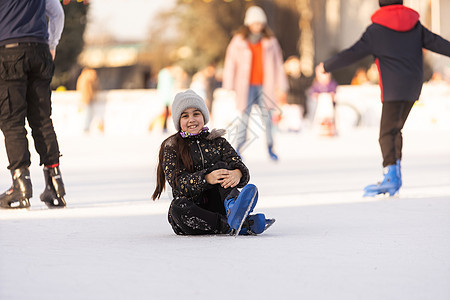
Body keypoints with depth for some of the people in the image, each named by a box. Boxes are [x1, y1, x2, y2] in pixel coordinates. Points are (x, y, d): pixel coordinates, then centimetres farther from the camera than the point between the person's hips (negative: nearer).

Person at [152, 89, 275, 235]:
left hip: (216, 205, 2)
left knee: (220, 166, -18)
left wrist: (237, 173, -30)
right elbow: (178, 182, -11)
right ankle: (243, 225, -45)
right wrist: (206, 179, -30)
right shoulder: (171, 149, 6)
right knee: (179, 206, -36)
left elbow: (238, 164, -3)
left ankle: (233, 207, -50)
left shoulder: (218, 142, 13)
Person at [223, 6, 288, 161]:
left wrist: (281, 86, 8)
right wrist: (228, 88, 2)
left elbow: (278, 64, 11)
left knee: (267, 116, -1)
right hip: (246, 86, -1)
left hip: (264, 86, 1)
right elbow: (230, 63, 5)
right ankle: (238, 149, -1)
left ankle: (270, 148, 6)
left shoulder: (270, 42, 7)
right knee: (245, 117, -6)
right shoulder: (239, 41, 2)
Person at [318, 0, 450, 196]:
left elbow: (353, 53, -2)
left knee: (387, 132, -10)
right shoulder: (415, 25, 11)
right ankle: (396, 174, 9)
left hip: (393, 88, -6)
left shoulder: (376, 29, -2)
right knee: (395, 129, 16)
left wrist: (327, 66, 8)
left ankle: (391, 177, -24)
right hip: (413, 87, 6)